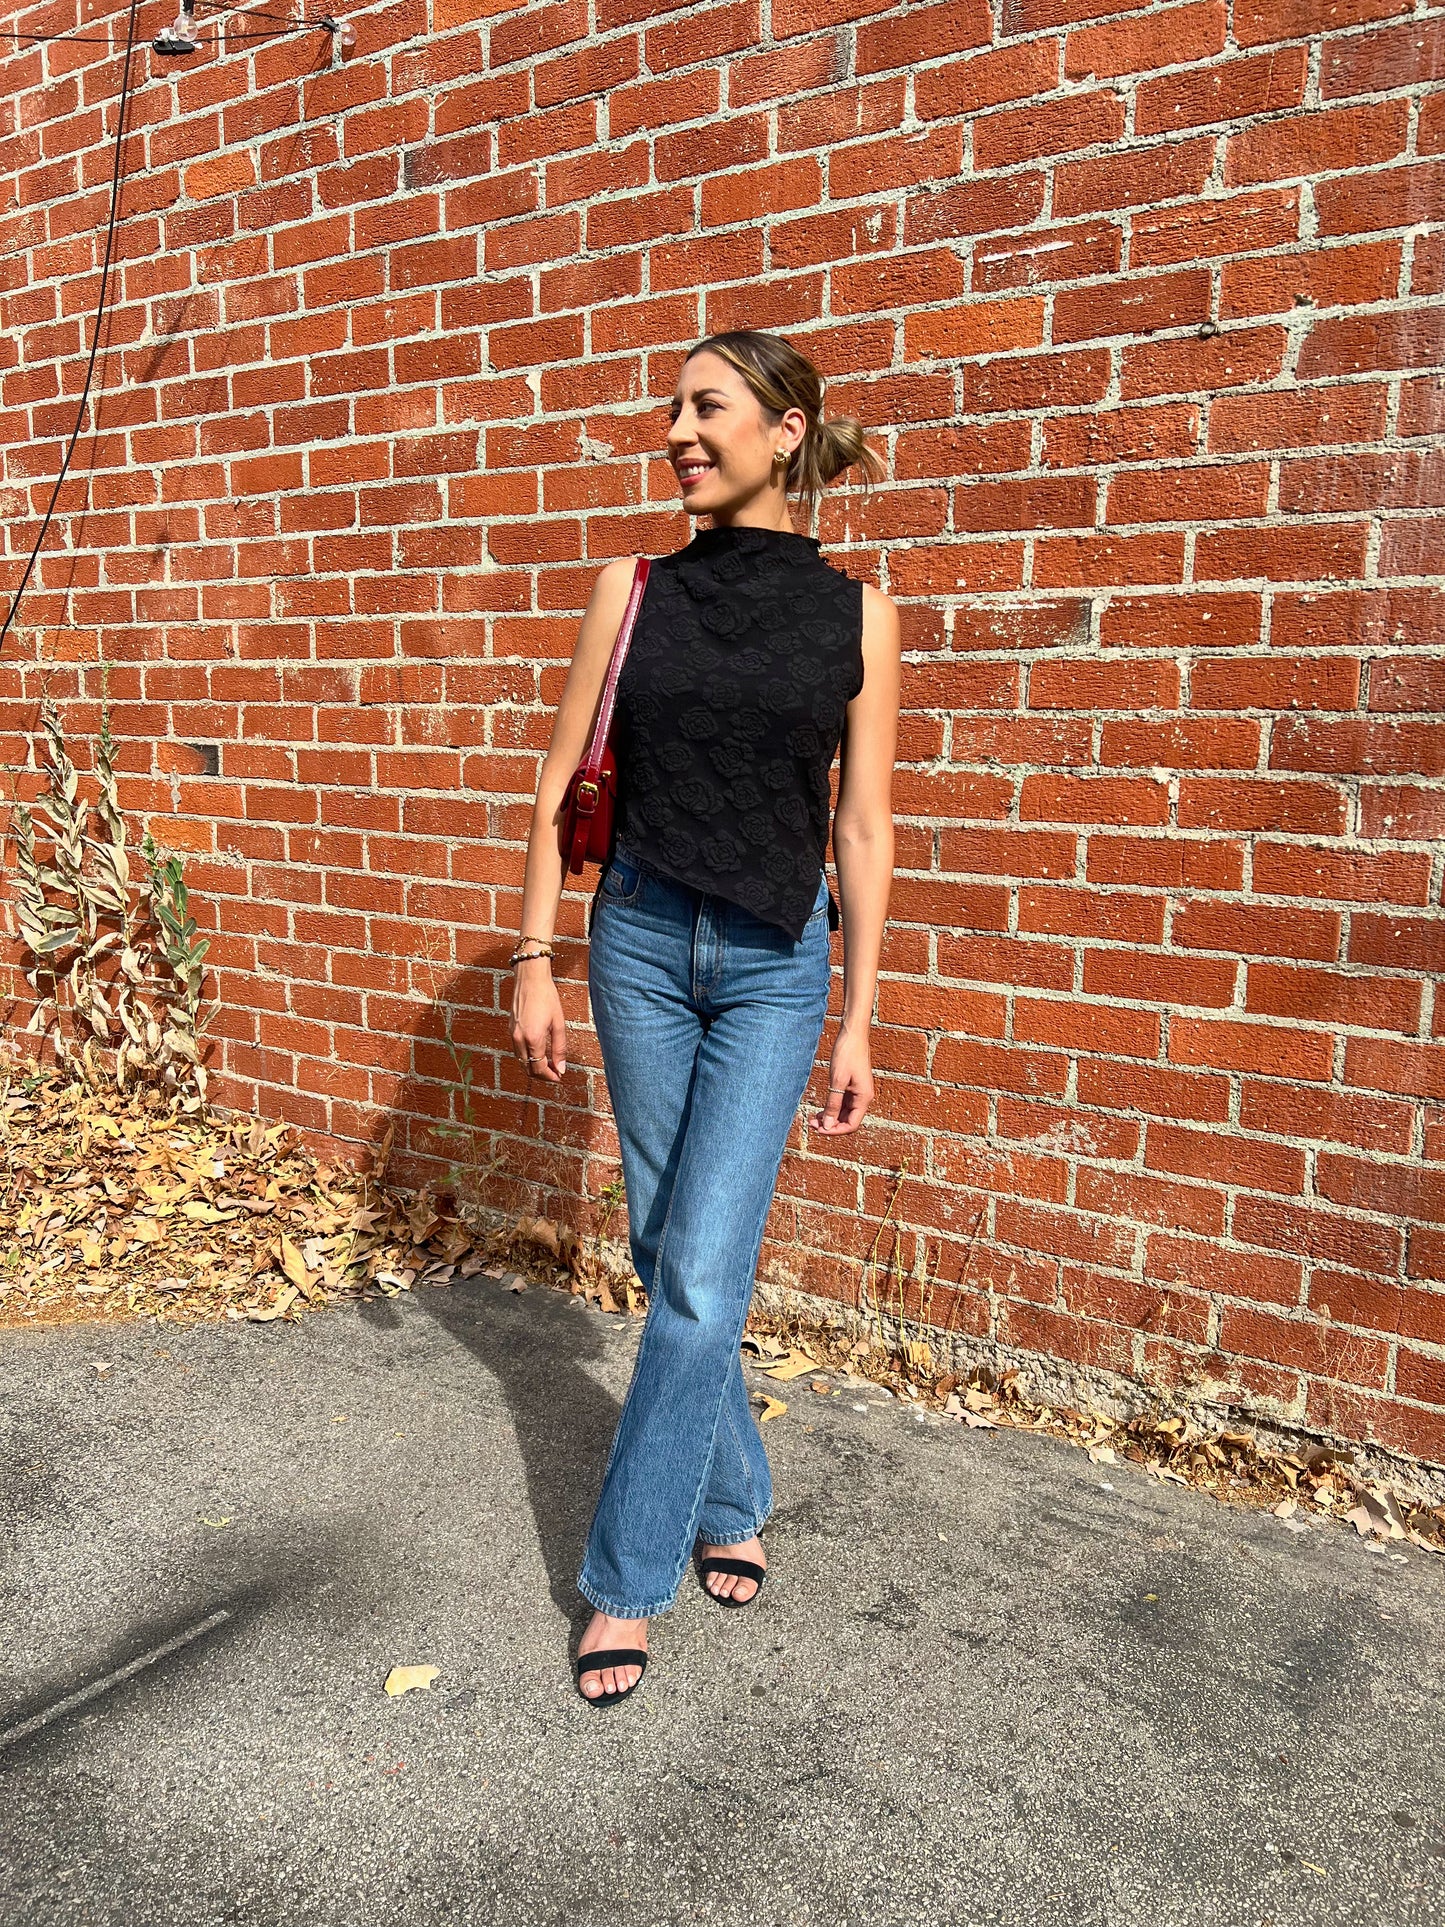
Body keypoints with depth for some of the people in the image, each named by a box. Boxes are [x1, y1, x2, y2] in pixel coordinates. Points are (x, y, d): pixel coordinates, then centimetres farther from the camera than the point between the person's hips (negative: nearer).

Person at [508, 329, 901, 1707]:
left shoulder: (855, 611, -1)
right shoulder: (635, 588, 3)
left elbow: (864, 829, 0)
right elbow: (560, 783, 5)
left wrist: (858, 1022, -1)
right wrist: (533, 960, 1)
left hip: (777, 967, -2)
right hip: (640, 941, 2)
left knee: (702, 1273, -5)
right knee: (667, 1250, 10)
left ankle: (627, 1577, 12)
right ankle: (733, 1501, 32)